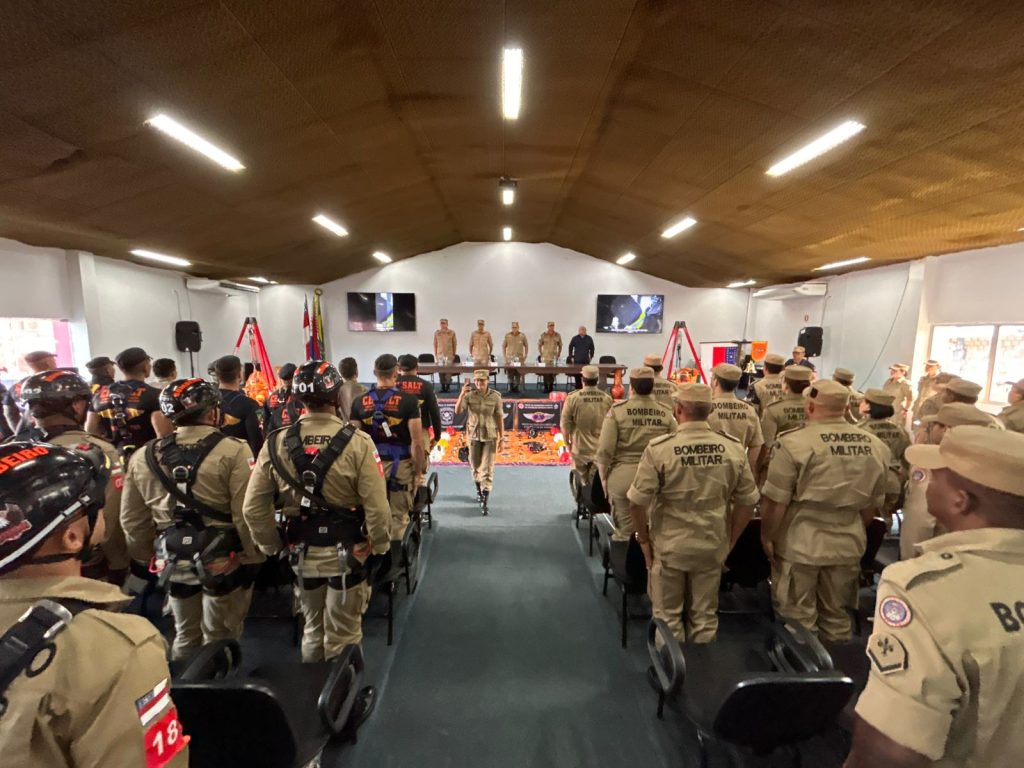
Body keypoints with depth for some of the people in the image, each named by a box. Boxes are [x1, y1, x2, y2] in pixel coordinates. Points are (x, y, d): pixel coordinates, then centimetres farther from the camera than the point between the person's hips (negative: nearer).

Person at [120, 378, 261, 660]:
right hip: (224, 561, -5)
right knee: (219, 640, 14)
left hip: (174, 562, 5)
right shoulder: (233, 451, -19)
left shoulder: (143, 457, 0)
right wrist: (254, 557, -6)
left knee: (185, 636, 26)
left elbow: (132, 520, 9)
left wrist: (148, 556, 23)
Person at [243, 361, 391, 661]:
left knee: (312, 627, 26)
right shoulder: (357, 441, -20)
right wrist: (380, 545, -3)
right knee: (343, 634, 15)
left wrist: (271, 546, 11)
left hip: (302, 552, 4)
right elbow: (376, 506, -21)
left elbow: (253, 508, -4)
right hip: (347, 553, -3)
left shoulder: (276, 443, -8)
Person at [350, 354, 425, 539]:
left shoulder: (360, 402, 0)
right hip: (400, 465, -3)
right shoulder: (408, 401, -11)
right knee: (398, 517, 9)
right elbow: (417, 442, -13)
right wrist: (418, 470, -3)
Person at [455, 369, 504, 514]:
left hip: (490, 436, -2)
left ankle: (484, 501, -6)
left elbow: (499, 417, -4)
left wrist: (501, 436, -3)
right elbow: (457, 411, -17)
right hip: (473, 435, 2)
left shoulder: (495, 397, -9)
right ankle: (479, 490, 42)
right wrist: (462, 394, -29)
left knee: (487, 468, -6)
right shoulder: (469, 395, -7)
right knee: (476, 466, 17)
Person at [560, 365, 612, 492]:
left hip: (580, 449, -1)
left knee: (582, 483, 16)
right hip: (601, 449, 1)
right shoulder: (607, 398, -9)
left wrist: (567, 443, 8)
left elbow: (565, 425, -10)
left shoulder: (573, 398, -15)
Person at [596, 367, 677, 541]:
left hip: (623, 477, -2)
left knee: (625, 531, 12)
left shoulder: (617, 411, -8)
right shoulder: (666, 413, -2)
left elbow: (604, 450, -9)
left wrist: (603, 478, 4)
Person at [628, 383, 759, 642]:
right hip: (712, 546, 3)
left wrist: (644, 538, 0)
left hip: (669, 545, -3)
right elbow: (747, 501, -1)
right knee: (705, 616, 21)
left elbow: (637, 501, -17)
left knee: (668, 616, 18)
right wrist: (729, 541, 11)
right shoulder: (733, 448, -9)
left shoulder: (660, 448, -19)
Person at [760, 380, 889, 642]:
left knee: (798, 618, 11)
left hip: (799, 545, -5)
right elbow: (874, 503, 10)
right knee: (838, 616, 21)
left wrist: (766, 537, -2)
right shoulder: (876, 446, -1)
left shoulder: (795, 443, -19)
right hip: (848, 545, 5)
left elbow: (775, 501, -17)